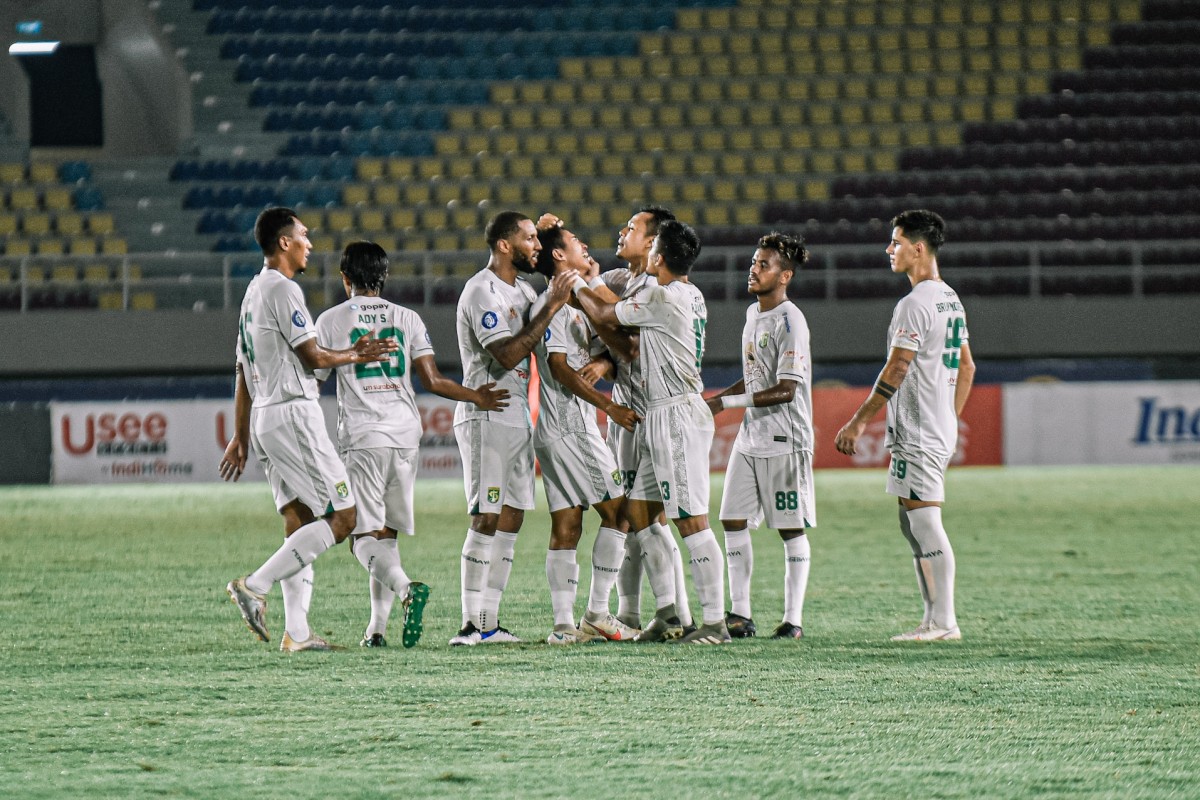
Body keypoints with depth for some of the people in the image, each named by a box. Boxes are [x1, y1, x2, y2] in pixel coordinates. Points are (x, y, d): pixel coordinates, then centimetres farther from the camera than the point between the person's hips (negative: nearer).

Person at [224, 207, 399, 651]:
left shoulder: (253, 292, 17)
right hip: (293, 412, -10)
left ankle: (296, 632, 3)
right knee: (341, 517, -8)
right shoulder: (283, 289, -12)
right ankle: (255, 585, -16)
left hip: (264, 415, 10)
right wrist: (355, 355, 6)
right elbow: (312, 356, -12)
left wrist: (241, 435, 25)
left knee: (301, 522, 9)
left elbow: (243, 370, 21)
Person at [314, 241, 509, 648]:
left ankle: (406, 588, -34)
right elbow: (432, 381, 3)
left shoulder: (331, 321, 3)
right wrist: (475, 397, 16)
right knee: (386, 533, 12)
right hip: (406, 433, 4)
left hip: (361, 435, -4)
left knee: (366, 535, -6)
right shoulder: (407, 318, 11)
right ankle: (377, 626, 6)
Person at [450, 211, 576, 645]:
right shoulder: (482, 291, -14)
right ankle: (471, 625, -13)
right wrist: (550, 307, -22)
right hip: (486, 418, -9)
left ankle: (489, 623, 8)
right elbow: (507, 354, -23)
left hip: (518, 418, 9)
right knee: (486, 520, -12)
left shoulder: (522, 289, 15)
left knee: (511, 520, 7)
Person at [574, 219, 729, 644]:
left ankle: (714, 621, -10)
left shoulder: (662, 298, -15)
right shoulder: (691, 297, 13)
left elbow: (604, 316, -1)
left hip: (677, 415, -10)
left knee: (692, 521, -10)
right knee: (638, 510, 13)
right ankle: (667, 608, 16)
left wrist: (578, 287, 14)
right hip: (661, 418, 10)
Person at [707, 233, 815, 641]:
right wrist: (715, 398, 10)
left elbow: (785, 390, -20)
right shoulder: (753, 314, 12)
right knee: (733, 520, 4)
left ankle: (794, 618, 3)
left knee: (790, 529, -2)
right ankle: (740, 614, 9)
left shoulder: (790, 321, -14)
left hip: (785, 439, -9)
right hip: (751, 436, 9)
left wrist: (727, 402, -22)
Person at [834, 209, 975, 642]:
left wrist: (859, 422, -15)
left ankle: (943, 622, -8)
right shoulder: (950, 299, 15)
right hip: (941, 429, 10)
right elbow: (966, 367, 21)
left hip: (917, 432, -10)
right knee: (913, 524, 13)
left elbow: (896, 371, -18)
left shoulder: (915, 304, -15)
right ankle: (934, 618, 14)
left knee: (925, 524, -8)